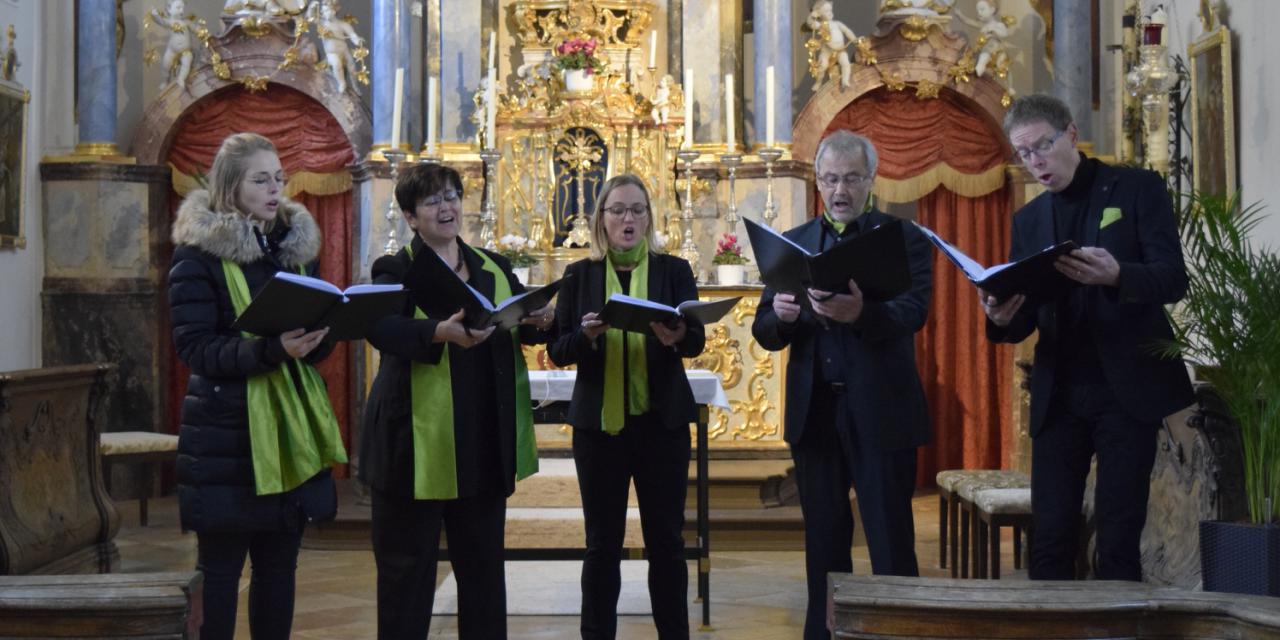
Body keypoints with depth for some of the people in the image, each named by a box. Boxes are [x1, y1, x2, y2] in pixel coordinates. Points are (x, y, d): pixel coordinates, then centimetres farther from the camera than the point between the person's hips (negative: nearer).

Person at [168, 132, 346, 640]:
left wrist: (312, 341, -9)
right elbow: (194, 345, -12)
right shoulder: (198, 251, -5)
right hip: (226, 430, -5)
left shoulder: (297, 244, 12)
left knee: (279, 565, 9)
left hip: (291, 423, 5)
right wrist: (272, 349, -25)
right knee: (219, 568, -1)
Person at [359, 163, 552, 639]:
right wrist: (439, 332, -41)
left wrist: (541, 321, -15)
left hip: (484, 442, 5)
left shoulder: (494, 267, 12)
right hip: (417, 441, -5)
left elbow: (526, 328, 9)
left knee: (483, 562, 14)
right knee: (408, 567, 4)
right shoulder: (395, 270, -5)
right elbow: (381, 329, -23)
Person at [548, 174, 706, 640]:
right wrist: (585, 335, -19)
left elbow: (697, 340, -5)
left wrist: (677, 336, -27)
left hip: (661, 421, 0)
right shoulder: (579, 275, 5)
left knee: (665, 538, 5)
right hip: (599, 423, 0)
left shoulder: (674, 270, 4)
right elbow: (558, 351, 2)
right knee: (602, 541, 5)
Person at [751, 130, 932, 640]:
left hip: (880, 410, -3)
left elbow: (914, 311, -17)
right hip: (814, 411, 4)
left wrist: (860, 313, -37)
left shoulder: (904, 238, 0)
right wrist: (780, 317, -18)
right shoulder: (793, 243, 10)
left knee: (891, 544, 0)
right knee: (823, 541, 11)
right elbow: (765, 333, 6)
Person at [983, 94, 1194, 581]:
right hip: (1058, 396, 4)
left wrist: (1117, 276, -30)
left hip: (1126, 390, -4)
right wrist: (1003, 318, -12)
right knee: (1050, 539, 1)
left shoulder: (1138, 189, 1)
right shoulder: (1028, 220, 14)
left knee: (1118, 539, -2)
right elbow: (1026, 320, 12)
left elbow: (1173, 280, -8)